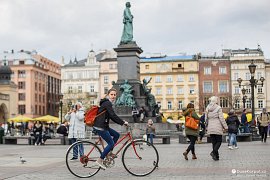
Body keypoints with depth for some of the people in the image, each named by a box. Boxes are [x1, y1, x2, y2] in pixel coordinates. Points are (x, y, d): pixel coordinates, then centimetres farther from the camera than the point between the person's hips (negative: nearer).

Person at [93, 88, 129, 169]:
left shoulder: (108, 103, 18)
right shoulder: (107, 103, -14)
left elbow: (112, 116, 22)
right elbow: (113, 115, -20)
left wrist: (121, 122, 16)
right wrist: (123, 122, -14)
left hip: (103, 126, 10)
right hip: (100, 127, -10)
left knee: (116, 135, 15)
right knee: (111, 143, -6)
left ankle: (109, 152, 19)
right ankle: (100, 160, -2)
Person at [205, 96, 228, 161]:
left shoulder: (207, 108, 7)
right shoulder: (218, 108, -9)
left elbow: (206, 119, 10)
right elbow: (221, 118, -12)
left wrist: (207, 127, 21)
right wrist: (225, 126, -6)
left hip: (210, 127, 5)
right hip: (217, 127, -5)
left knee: (214, 142, 10)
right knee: (219, 141, 4)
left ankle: (216, 156, 11)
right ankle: (213, 152, -18)